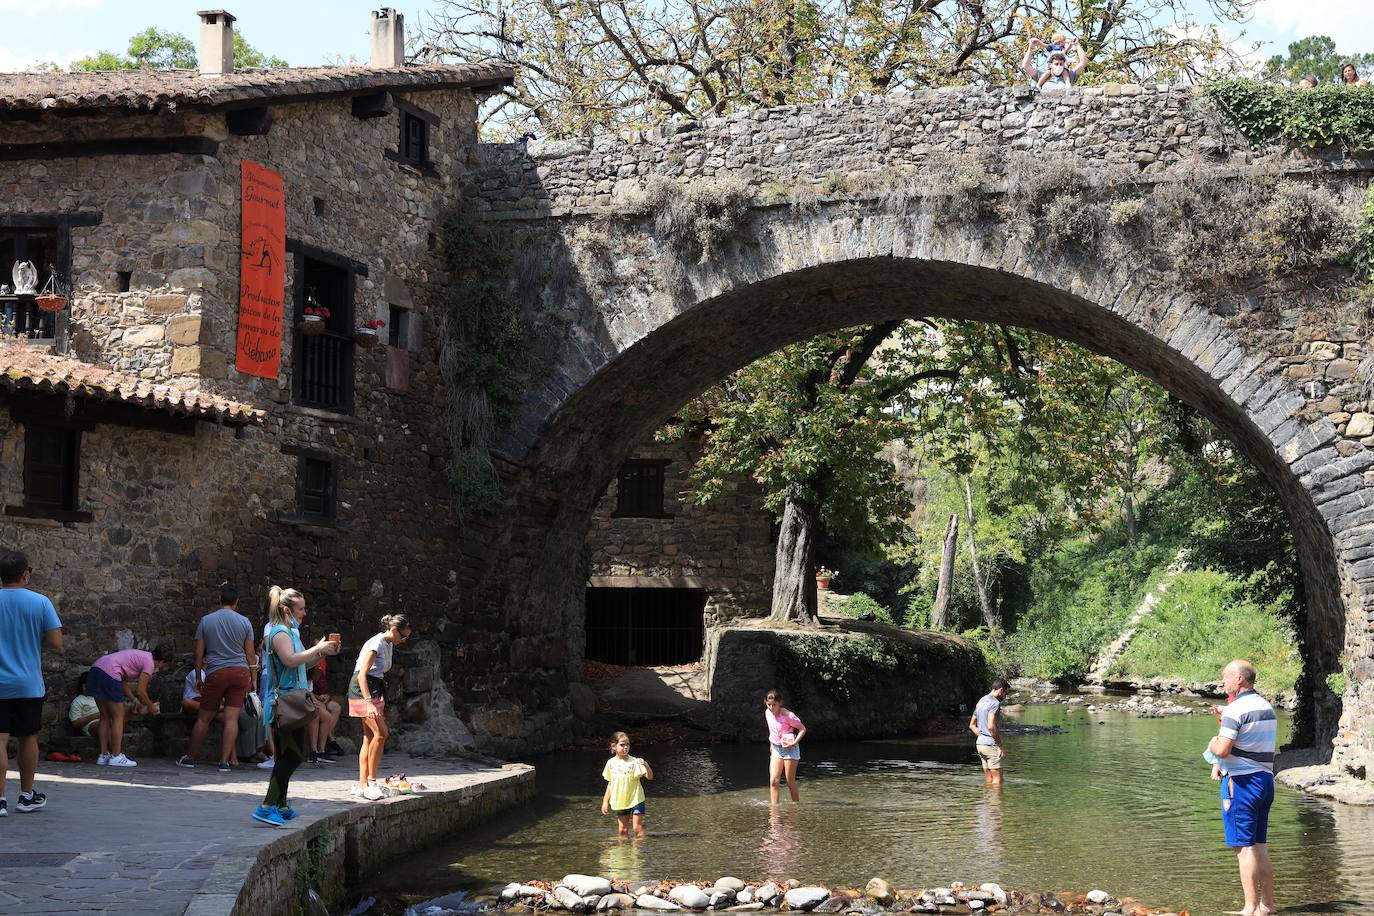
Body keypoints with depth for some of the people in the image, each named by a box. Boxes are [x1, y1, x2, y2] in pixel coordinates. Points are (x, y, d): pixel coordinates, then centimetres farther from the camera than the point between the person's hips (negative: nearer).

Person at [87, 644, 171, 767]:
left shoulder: (140, 656, 26)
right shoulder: (149, 663, 0)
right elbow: (140, 691, -3)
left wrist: (134, 700, 27)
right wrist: (150, 706, 13)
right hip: (108, 674, -9)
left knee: (105, 717, 15)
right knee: (118, 716, 1)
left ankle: (104, 755, 17)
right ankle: (116, 756, 2)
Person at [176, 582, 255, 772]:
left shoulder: (206, 620, 3)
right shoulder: (244, 622, 3)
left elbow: (199, 652, 5)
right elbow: (250, 654, 4)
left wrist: (198, 676, 14)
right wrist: (252, 679, 12)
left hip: (216, 673, 0)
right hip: (240, 671, 0)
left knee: (204, 718, 10)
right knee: (231, 718, -2)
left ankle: (189, 757, 20)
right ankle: (224, 762, -3)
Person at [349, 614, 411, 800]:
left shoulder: (388, 645, 14)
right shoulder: (376, 644, -16)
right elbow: (362, 675, -22)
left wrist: (380, 703, 22)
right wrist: (369, 703, -29)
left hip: (375, 692, 10)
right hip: (363, 689, -10)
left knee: (370, 737, 5)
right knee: (381, 733, -18)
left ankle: (362, 785, 6)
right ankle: (371, 781, -12)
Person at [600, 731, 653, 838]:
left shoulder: (634, 762, -11)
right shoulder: (611, 763, 1)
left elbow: (650, 777, -16)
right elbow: (610, 783, 11)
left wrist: (646, 765, -34)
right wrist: (605, 801, 9)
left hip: (635, 800, -3)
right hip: (620, 801, 3)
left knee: (638, 828, -4)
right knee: (623, 830, 10)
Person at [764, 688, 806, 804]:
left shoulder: (788, 716, -19)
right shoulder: (767, 713, 0)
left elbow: (802, 729, -11)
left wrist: (794, 743, -20)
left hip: (789, 749, -5)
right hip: (776, 749, 5)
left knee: (790, 782, 1)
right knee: (773, 781, -8)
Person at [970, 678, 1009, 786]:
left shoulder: (981, 702, 16)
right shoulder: (995, 703, -13)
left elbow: (972, 725, 20)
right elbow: (991, 726, -23)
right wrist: (1001, 745, -16)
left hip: (980, 743, 9)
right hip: (991, 745, -9)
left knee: (989, 780, 11)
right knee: (998, 779, -6)